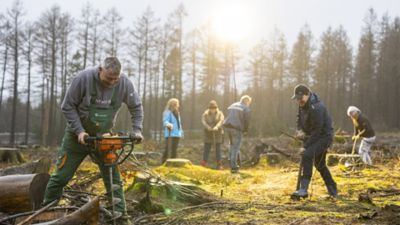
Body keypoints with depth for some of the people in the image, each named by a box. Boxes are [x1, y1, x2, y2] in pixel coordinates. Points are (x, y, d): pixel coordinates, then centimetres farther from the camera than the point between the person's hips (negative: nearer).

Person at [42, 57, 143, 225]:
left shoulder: (125, 83, -16)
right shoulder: (83, 78, -24)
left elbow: (136, 107, 0)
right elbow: (68, 107, -14)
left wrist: (137, 130, -11)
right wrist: (79, 131, -20)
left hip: (103, 137, 2)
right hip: (78, 136, -2)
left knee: (113, 178, -1)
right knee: (61, 176, 5)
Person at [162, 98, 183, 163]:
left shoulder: (177, 113, 18)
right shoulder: (168, 113, -9)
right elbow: (165, 121, -22)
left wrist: (181, 131, 22)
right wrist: (168, 124, -43)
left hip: (177, 134, 8)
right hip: (170, 134, -8)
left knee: (174, 149, 13)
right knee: (168, 149, -15)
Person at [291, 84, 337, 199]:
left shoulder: (316, 107, -28)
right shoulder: (303, 104, 0)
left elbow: (317, 131, -27)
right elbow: (299, 117, 15)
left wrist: (305, 146, -26)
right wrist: (300, 130, -6)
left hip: (324, 136, -10)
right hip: (314, 136, 10)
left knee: (307, 155, -28)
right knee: (320, 164, 18)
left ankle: (303, 189, -31)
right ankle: (333, 190, 36)